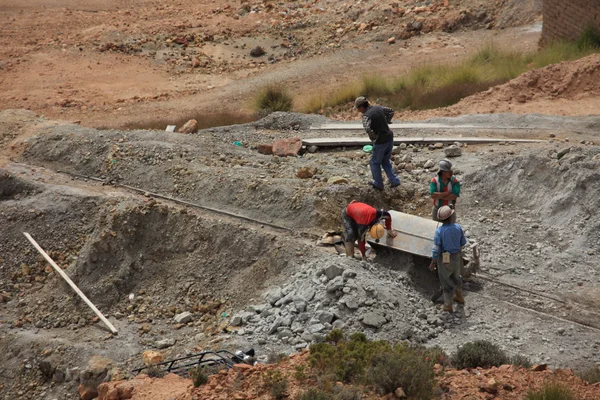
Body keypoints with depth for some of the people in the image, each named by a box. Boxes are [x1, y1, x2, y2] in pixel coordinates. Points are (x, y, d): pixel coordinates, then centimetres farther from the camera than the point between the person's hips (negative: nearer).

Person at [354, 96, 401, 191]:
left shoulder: (366, 115, -19)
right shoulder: (378, 108, 4)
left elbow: (367, 128, -37)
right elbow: (391, 111, 20)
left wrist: (373, 138, -19)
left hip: (380, 141, -7)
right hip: (390, 138, 7)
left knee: (375, 163, 14)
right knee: (386, 161, 23)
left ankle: (378, 184, 25)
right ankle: (394, 180, 18)